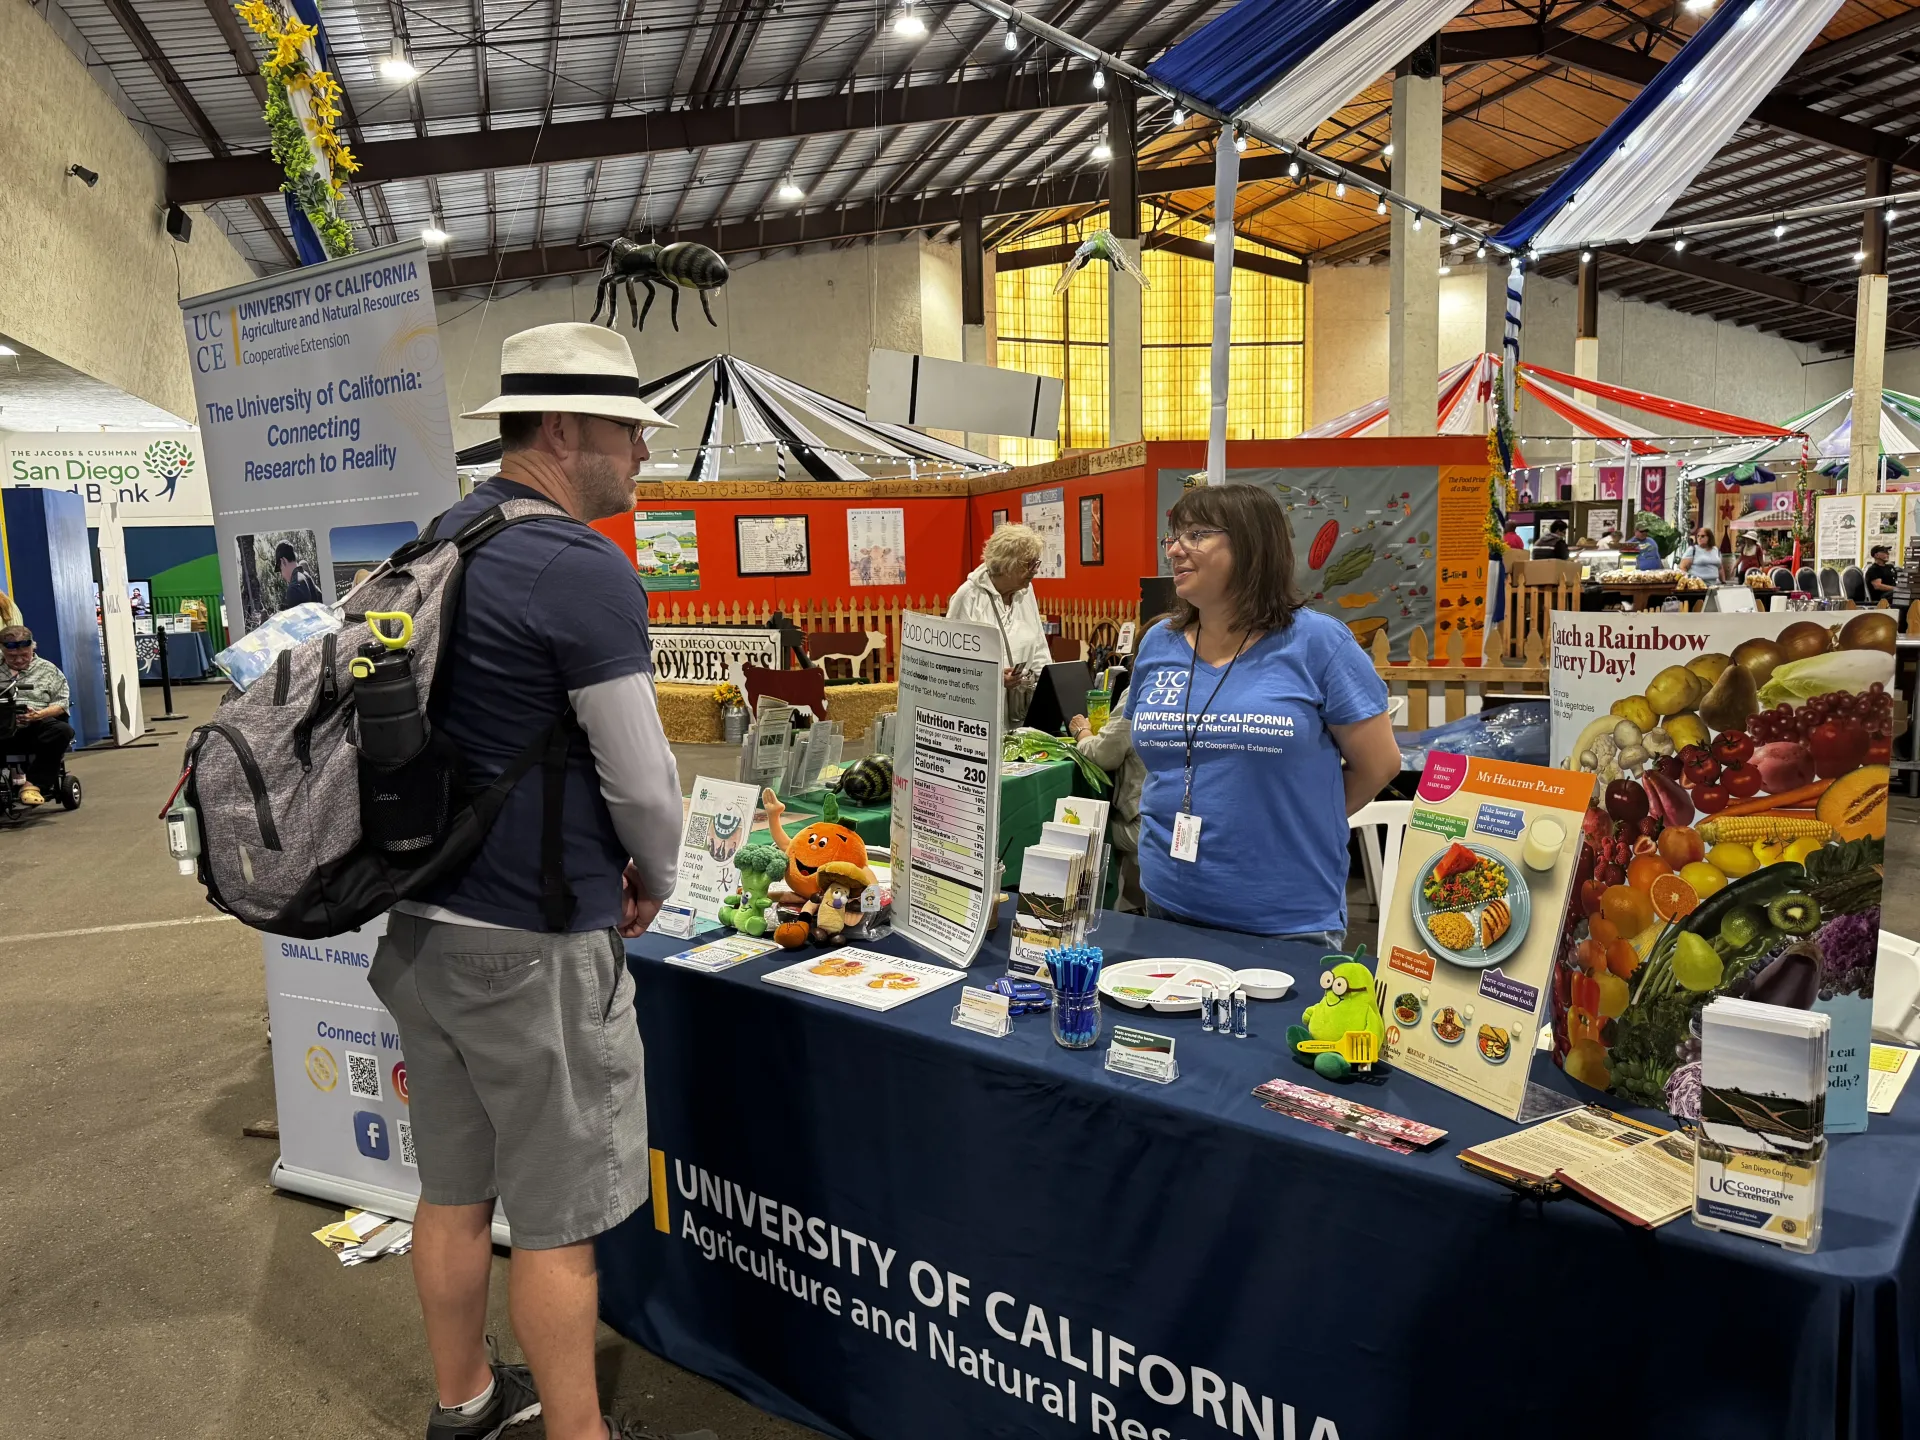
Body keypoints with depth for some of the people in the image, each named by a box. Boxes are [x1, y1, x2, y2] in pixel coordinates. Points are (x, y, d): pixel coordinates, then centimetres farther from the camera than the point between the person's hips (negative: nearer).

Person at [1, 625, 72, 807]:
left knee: (63, 730, -34)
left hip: (35, 729, 0)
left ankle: (33, 784, -30)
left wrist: (39, 714, -14)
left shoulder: (47, 669, 15)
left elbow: (62, 702, 8)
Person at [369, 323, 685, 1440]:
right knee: (558, 1218, 6)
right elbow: (642, 776, -18)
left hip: (421, 924, 9)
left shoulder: (438, 542, 9)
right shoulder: (583, 569, -19)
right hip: (532, 946, -9)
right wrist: (656, 881, 3)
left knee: (455, 1190, 22)